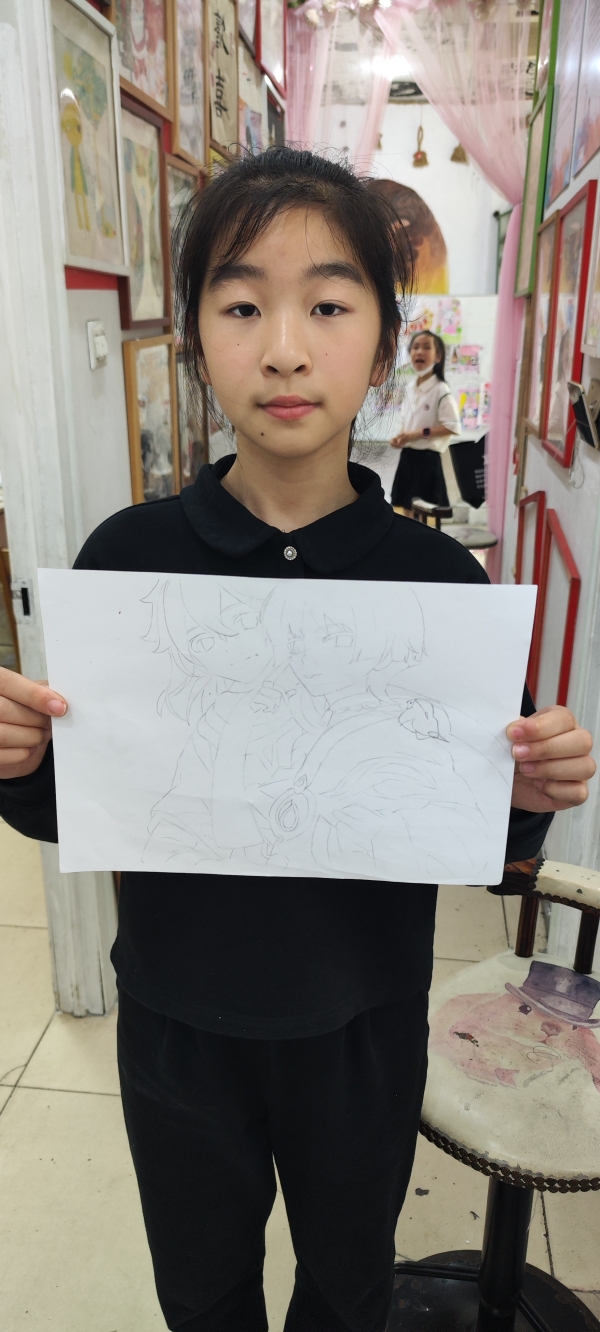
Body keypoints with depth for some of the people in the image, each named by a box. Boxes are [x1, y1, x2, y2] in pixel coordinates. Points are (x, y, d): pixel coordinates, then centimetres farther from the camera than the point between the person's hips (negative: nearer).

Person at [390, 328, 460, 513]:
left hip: (427, 458, -7)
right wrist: (399, 437, -2)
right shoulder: (410, 388, 9)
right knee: (407, 508, 12)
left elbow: (453, 427, -18)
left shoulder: (441, 391, -13)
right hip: (407, 456, 7)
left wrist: (420, 434, -20)